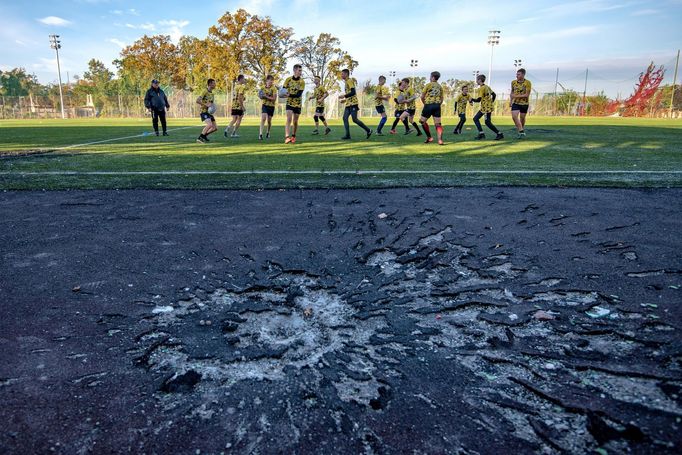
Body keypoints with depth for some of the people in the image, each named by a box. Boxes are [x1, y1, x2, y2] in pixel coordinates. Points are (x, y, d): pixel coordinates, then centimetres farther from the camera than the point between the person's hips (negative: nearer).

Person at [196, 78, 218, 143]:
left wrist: (212, 105, 6)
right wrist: (206, 105, -25)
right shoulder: (205, 92, -11)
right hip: (204, 112, -8)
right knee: (210, 124, -28)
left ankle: (204, 135, 21)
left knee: (215, 128, 3)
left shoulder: (212, 93, 14)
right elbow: (197, 101, -19)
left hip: (209, 112, 8)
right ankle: (200, 138, -18)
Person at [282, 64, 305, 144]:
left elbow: (299, 94, -18)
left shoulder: (302, 82, -8)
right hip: (289, 103, -1)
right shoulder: (288, 79, -3)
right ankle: (286, 137, -24)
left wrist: (289, 95, -31)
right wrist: (284, 94, -18)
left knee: (295, 121, 7)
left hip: (298, 104, 1)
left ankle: (293, 136, 28)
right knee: (289, 119, -17)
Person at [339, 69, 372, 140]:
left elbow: (353, 92, -20)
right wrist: (345, 100, 18)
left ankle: (368, 131, 0)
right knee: (345, 118, 0)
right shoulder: (346, 82, 19)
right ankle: (347, 135, 0)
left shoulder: (350, 81, -10)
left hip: (353, 103, -10)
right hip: (348, 104, 10)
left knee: (355, 119, -10)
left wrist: (344, 96, -19)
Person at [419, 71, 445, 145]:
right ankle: (440, 139, -9)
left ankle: (429, 137, 9)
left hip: (429, 105, -4)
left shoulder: (428, 85, -1)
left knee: (422, 121, 11)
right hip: (437, 105, 5)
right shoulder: (440, 87, 13)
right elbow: (441, 98, 15)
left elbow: (422, 97, -1)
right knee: (438, 123, 2)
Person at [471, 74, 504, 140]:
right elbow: (494, 95, 16)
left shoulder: (481, 88, -16)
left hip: (487, 107, -10)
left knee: (487, 122, -7)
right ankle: (481, 134, 6)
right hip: (484, 108, 10)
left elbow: (478, 100, -21)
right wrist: (491, 102, 22)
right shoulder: (487, 87, 12)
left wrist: (472, 99, -4)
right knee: (475, 118, 9)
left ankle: (500, 134, -3)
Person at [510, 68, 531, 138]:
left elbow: (527, 95, -16)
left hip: (524, 103, -2)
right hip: (515, 103, 2)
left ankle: (522, 130, 35)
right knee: (514, 116, -16)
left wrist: (516, 96, -21)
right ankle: (521, 131, -9)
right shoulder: (513, 82, -1)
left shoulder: (527, 83, -13)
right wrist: (510, 100, 8)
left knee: (522, 118, 10)